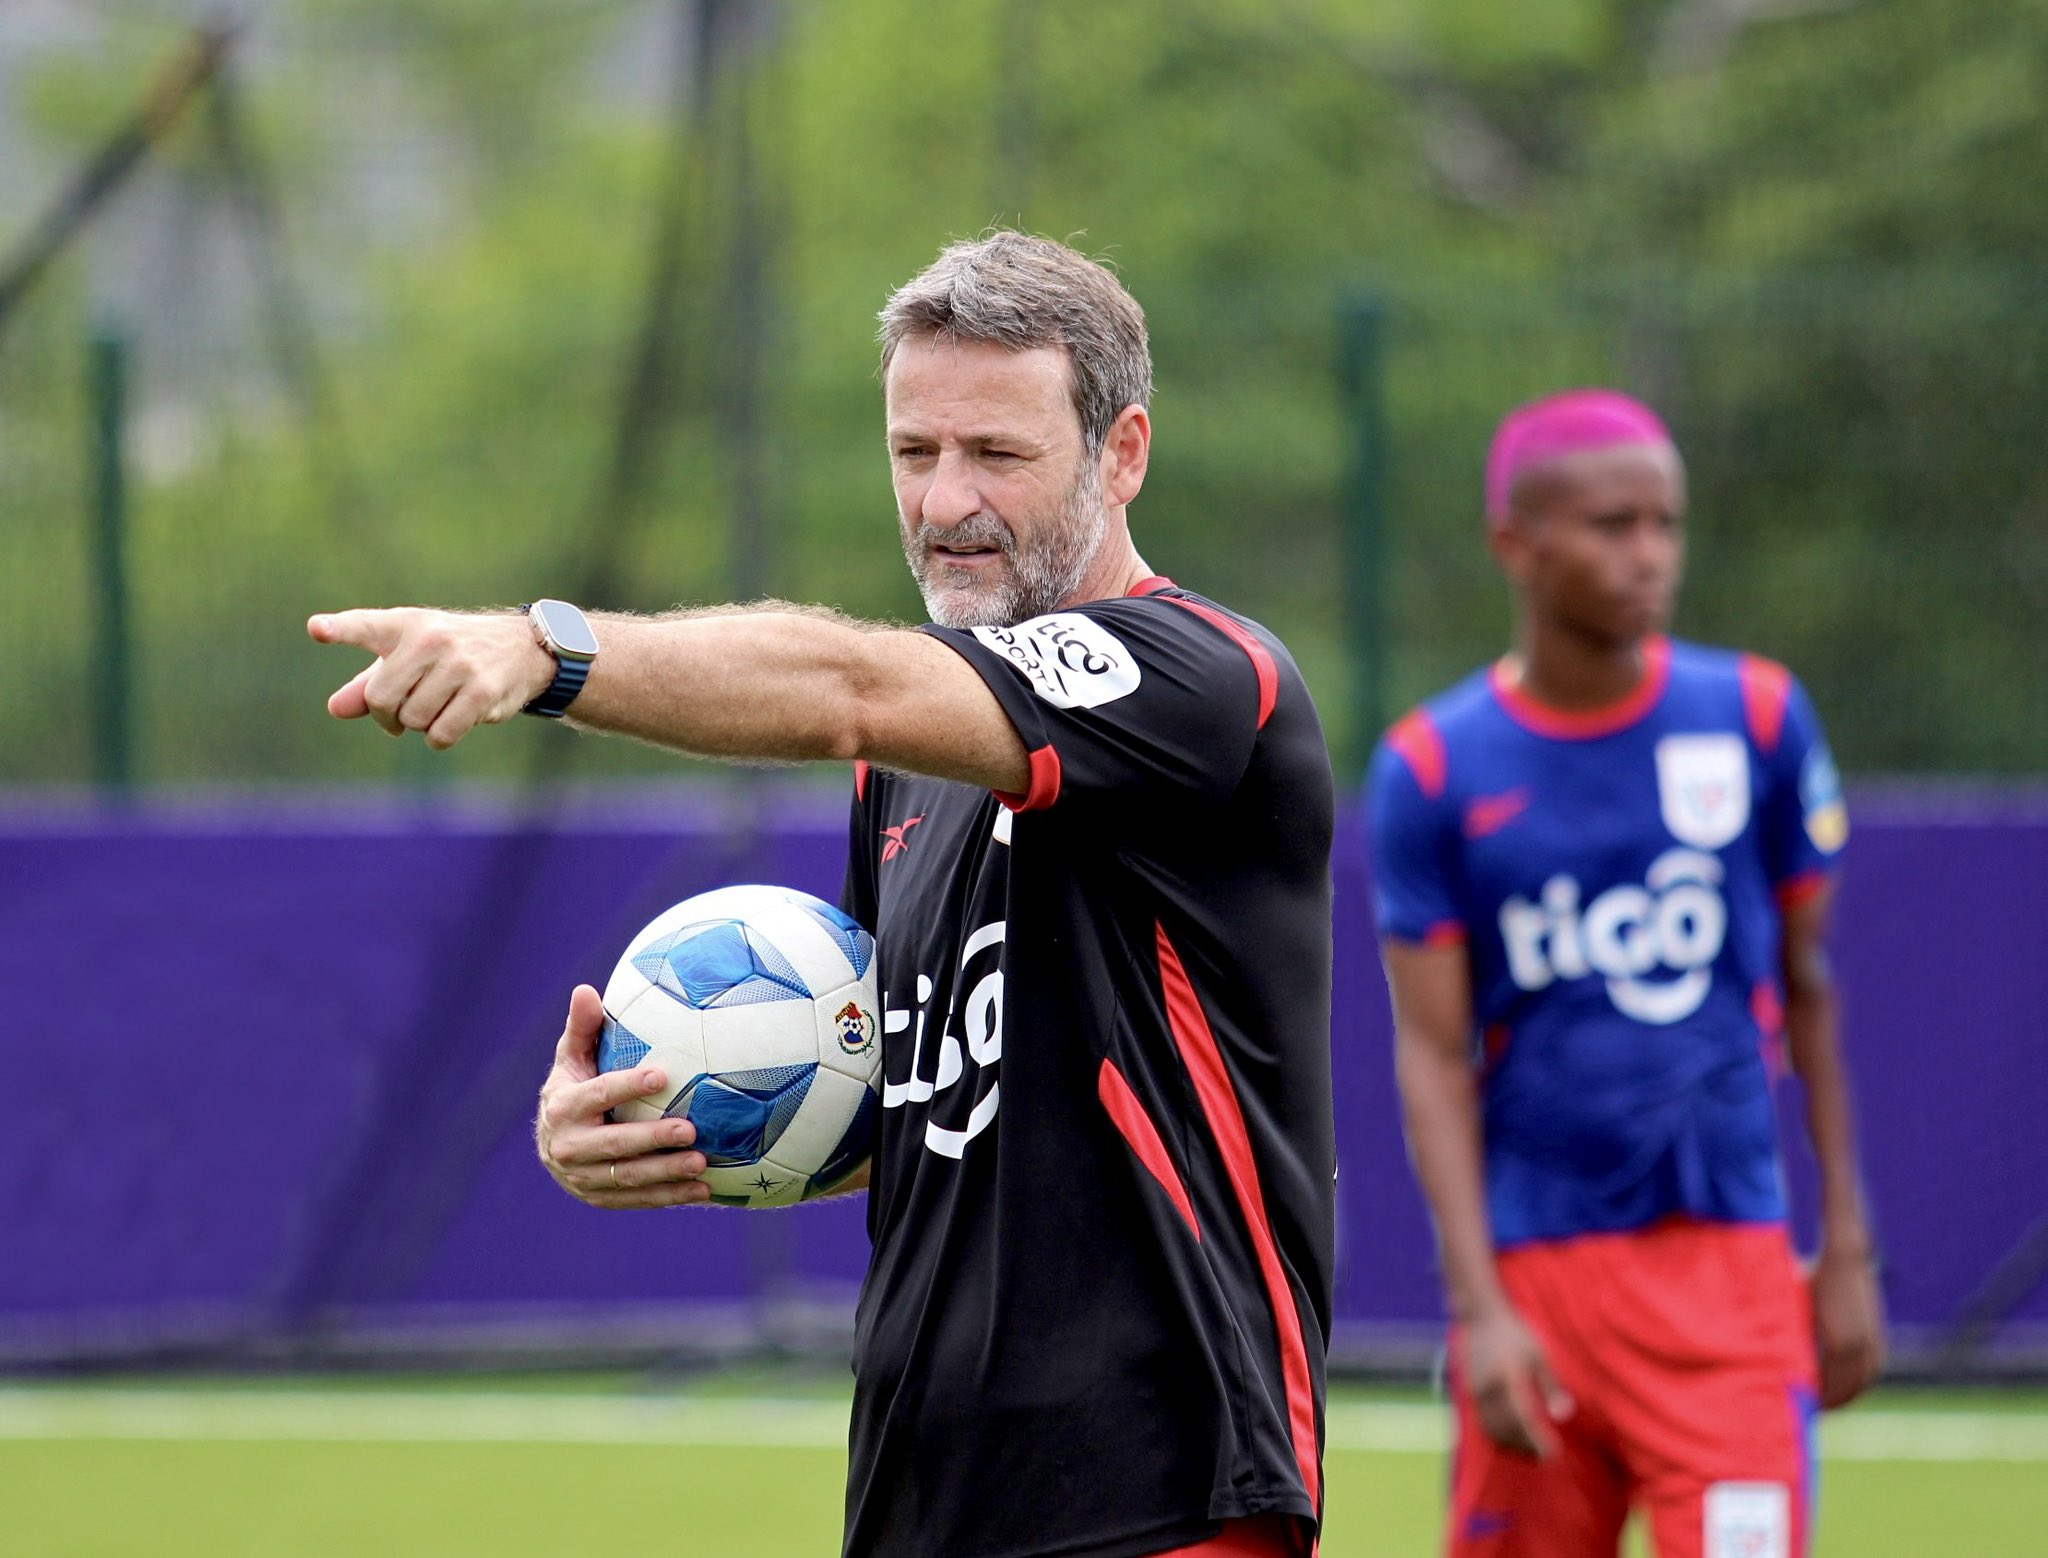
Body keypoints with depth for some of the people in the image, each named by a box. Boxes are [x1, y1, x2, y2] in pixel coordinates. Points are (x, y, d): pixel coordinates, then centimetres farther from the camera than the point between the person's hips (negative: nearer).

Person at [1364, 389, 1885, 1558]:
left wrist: (1847, 1251, 9)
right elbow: (1434, 1056, -3)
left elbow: (1809, 986, 11)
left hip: (1727, 1256, 0)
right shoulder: (1433, 771, -1)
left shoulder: (1754, 720, 3)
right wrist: (1479, 1306, -12)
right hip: (1533, 1272, 0)